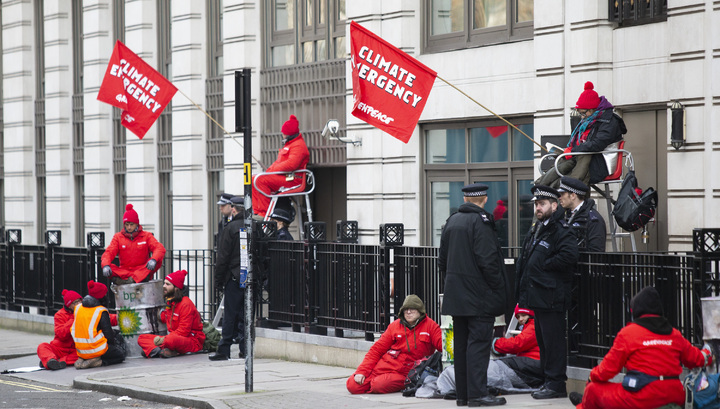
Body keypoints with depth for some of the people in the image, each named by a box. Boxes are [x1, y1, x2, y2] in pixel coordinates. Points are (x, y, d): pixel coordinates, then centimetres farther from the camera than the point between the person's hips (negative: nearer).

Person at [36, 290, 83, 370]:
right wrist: (74, 320, -16)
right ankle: (51, 360, -58)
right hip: (61, 348, 0)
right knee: (42, 346, -26)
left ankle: (62, 361, -46)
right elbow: (61, 334, -13)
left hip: (76, 350, 0)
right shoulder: (60, 315, 2)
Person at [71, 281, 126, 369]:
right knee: (121, 355, 14)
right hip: (97, 349, -6)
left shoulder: (78, 308, 5)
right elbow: (108, 334, -12)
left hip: (81, 351, 6)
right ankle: (99, 362, -11)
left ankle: (82, 359, 7)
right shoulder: (101, 312, -13)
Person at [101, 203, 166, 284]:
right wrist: (105, 265, -26)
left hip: (142, 270, -1)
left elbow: (160, 248, -7)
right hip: (123, 271, 1)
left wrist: (154, 259, -31)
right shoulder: (118, 237, 10)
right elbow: (109, 252, -2)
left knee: (158, 261, -27)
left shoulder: (146, 236, 7)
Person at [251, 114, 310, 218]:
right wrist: (269, 170, 9)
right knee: (253, 180, 6)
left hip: (292, 179, -11)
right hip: (284, 178, 11)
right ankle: (257, 211, -1)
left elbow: (291, 164, -26)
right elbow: (279, 162, 28)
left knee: (261, 180, -27)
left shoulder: (298, 146, -12)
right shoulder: (288, 144, 25)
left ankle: (264, 213, -28)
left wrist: (273, 169, -17)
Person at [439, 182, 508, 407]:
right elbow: (487, 260, -19)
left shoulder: (451, 221, 11)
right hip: (479, 295, -8)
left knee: (461, 343, 11)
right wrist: (498, 287, -11)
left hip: (456, 294, 8)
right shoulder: (481, 221, -13)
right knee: (479, 342, -7)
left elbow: (443, 260, 16)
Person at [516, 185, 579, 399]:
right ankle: (549, 381, 22)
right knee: (542, 340, 14)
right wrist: (522, 293, 13)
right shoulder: (535, 230, 18)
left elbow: (569, 255, -26)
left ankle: (556, 384, -3)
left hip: (552, 297, -10)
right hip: (538, 296, 10)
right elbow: (524, 259, 24)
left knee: (553, 340, -7)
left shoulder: (560, 231, -11)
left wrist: (544, 266, -15)